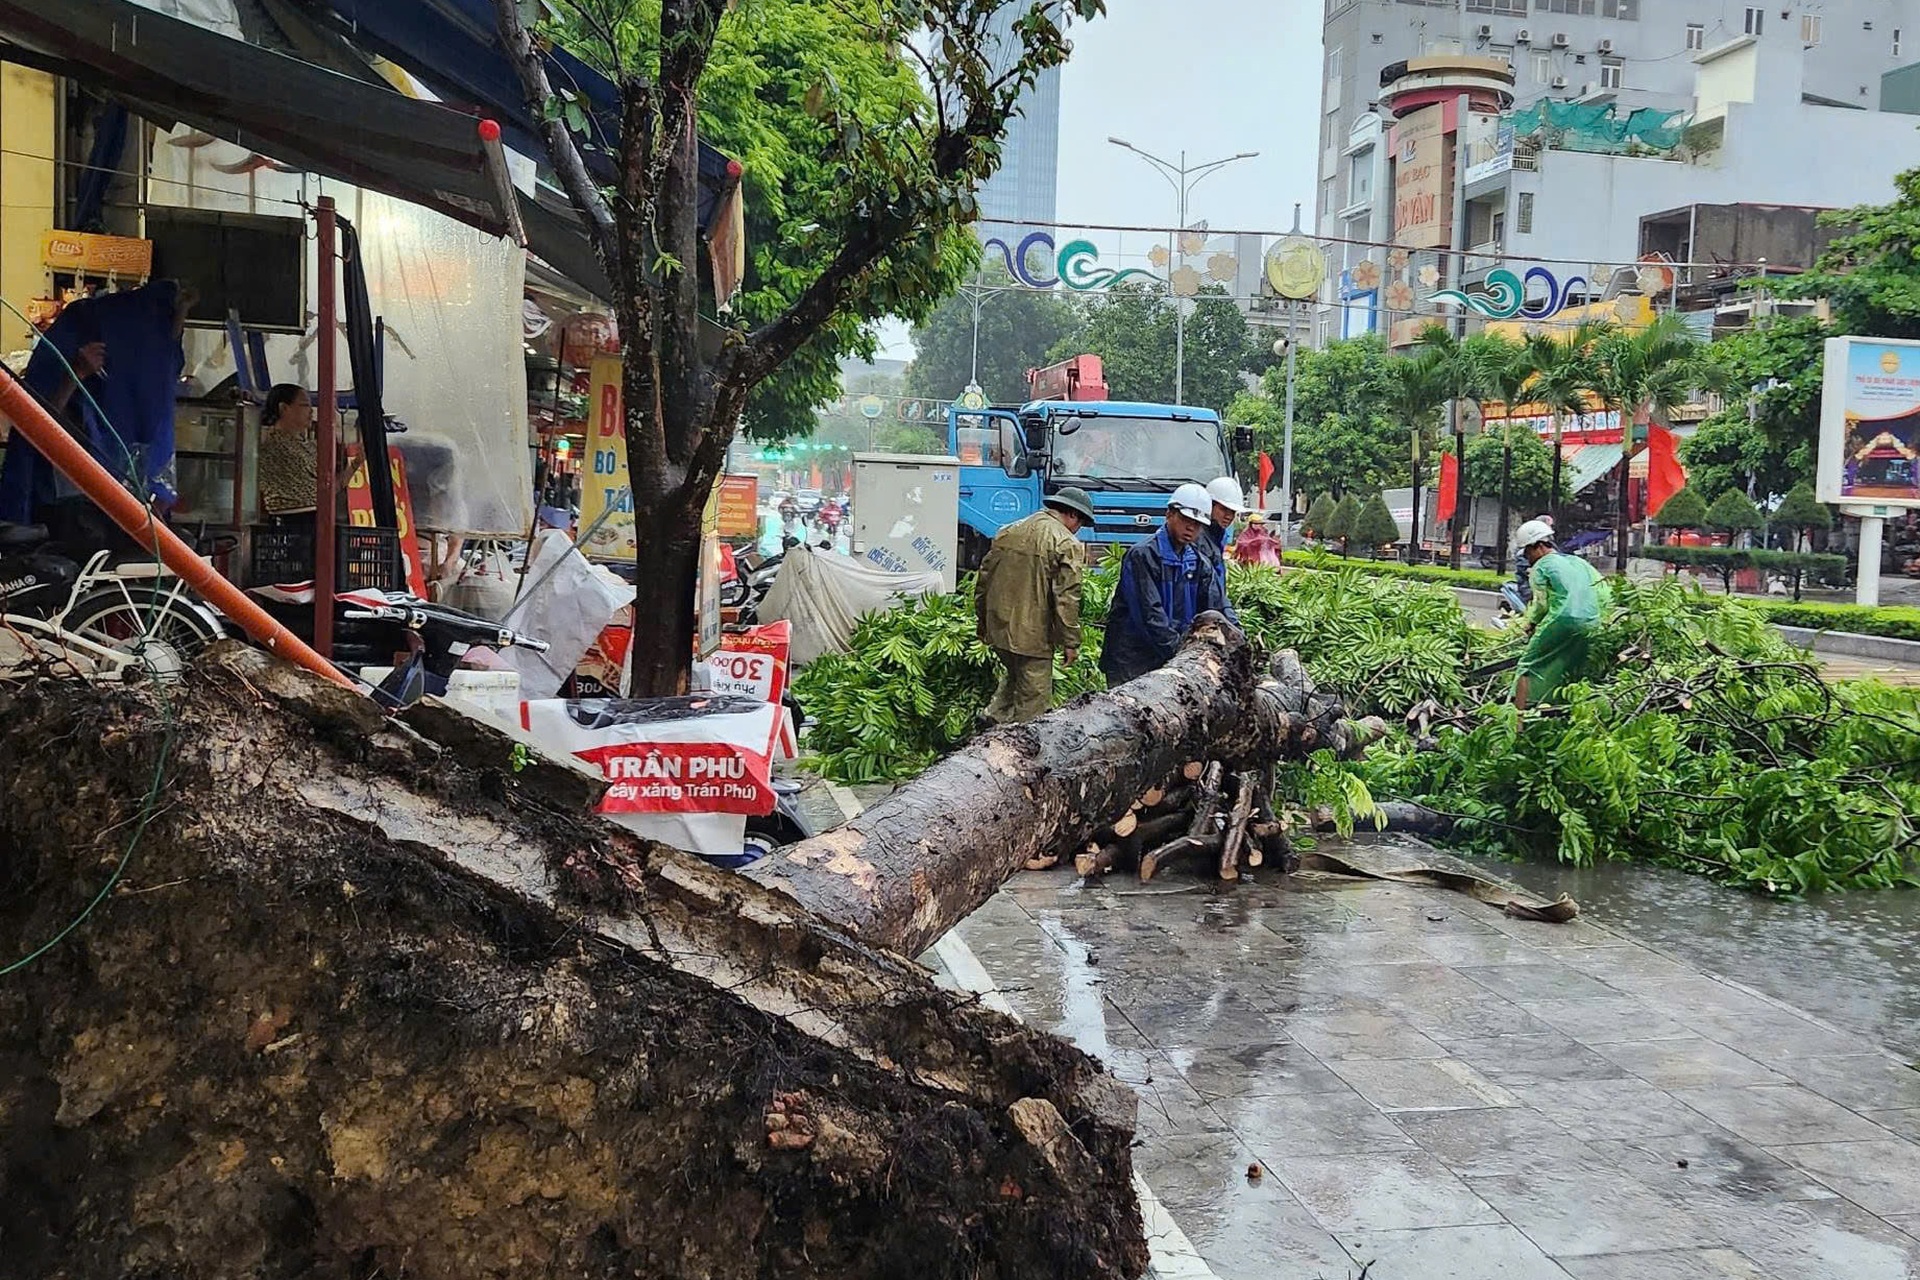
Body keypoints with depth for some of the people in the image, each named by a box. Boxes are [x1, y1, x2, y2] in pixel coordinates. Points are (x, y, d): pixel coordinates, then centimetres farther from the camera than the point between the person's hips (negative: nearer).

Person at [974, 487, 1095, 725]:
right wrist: (1071, 642, -9)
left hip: (998, 629, 7)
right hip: (1033, 636, -7)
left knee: (1014, 676, 29)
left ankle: (993, 718, 17)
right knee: (1033, 698, 2)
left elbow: (984, 579, 16)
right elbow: (1066, 598, -15)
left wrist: (982, 622, 25)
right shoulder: (1067, 545, -10)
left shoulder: (1007, 532, 11)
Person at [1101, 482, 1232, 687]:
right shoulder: (1142, 555, -11)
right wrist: (1179, 651, -21)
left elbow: (1217, 610, 8)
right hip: (1131, 661, -6)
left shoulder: (1199, 563, 12)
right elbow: (1149, 614, -18)